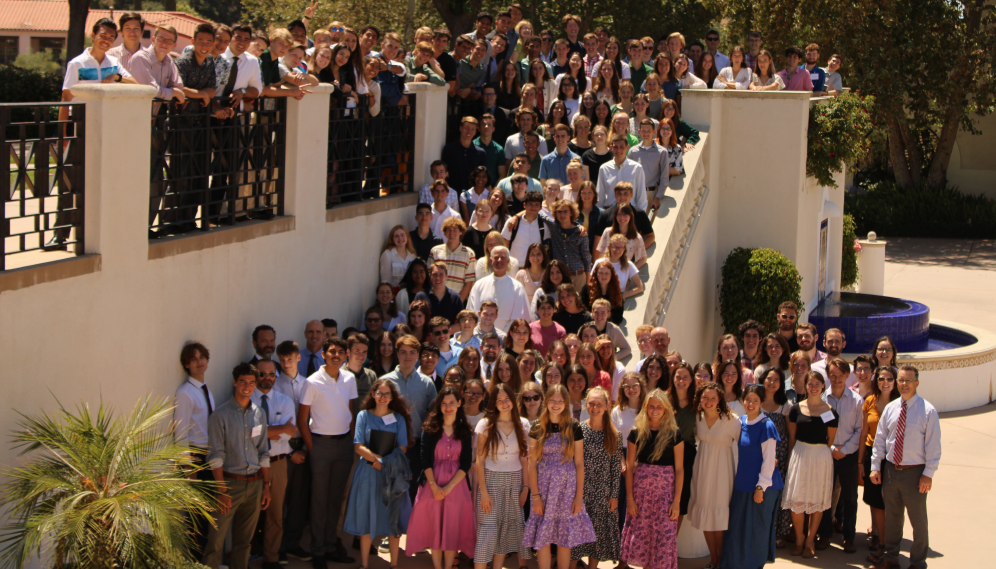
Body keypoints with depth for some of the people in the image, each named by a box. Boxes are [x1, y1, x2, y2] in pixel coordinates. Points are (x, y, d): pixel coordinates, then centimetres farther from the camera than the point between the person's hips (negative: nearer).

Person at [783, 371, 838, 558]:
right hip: (800, 455, 1)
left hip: (821, 457, -1)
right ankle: (799, 539, 17)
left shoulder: (830, 412, -3)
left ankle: (810, 540, 20)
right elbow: (792, 437, 6)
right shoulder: (796, 409, 0)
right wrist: (791, 457, 3)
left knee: (817, 500, 6)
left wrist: (821, 455, 0)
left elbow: (831, 441, 3)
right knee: (797, 499, 0)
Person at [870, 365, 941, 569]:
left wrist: (928, 474, -13)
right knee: (892, 516, 16)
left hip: (915, 472, -4)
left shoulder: (927, 411, -9)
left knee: (918, 519, 6)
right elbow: (879, 439, 8)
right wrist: (875, 466, 3)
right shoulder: (890, 409, 4)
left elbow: (933, 445, -9)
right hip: (891, 469, 4)